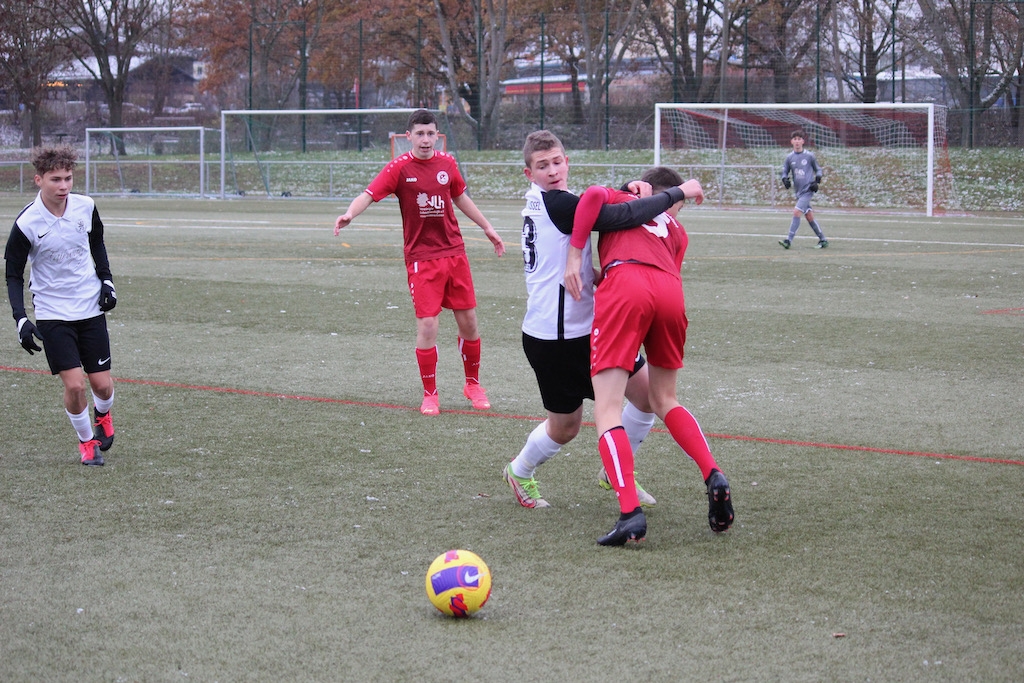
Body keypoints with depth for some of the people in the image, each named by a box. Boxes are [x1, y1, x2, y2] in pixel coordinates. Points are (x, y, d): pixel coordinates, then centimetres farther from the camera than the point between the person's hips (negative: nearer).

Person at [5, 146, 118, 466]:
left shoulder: (86, 207, -7)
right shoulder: (27, 224, -17)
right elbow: (13, 275, -7)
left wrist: (106, 280, 2)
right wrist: (21, 319, -17)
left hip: (91, 308, 3)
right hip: (52, 314, -3)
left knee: (102, 384, 4)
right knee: (74, 384, -12)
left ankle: (102, 415, 40)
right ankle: (86, 441, 15)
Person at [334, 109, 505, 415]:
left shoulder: (447, 163, 5)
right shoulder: (400, 168, -8)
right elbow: (369, 195, -19)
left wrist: (487, 227, 28)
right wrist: (350, 213, -39)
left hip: (454, 251, 4)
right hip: (421, 258, -4)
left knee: (468, 320, 7)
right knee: (427, 324, -9)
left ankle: (473, 383, 27)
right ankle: (430, 395, 7)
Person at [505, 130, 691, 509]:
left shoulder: (552, 203, 9)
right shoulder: (554, 203, -20)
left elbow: (599, 205, 21)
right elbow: (616, 218, -28)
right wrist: (675, 194, -19)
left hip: (586, 328, 9)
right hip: (554, 339, -9)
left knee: (647, 390, 6)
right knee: (565, 427, 8)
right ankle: (519, 473, 37)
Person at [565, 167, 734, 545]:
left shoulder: (620, 201, 31)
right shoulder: (677, 231, 36)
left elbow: (594, 195, 7)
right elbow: (669, 273, 21)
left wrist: (574, 257, 7)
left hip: (624, 285, -4)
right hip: (671, 292, 4)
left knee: (607, 410, -5)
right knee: (664, 400, 26)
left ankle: (630, 513, -21)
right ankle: (713, 476, 8)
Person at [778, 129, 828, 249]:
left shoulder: (809, 155, -2)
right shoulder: (789, 157, 6)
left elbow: (818, 169, 8)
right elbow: (785, 172, 13)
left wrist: (816, 181, -6)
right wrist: (785, 180, -8)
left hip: (808, 190, -5)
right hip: (798, 191, 5)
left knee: (796, 212, -18)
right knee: (809, 216, 8)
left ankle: (789, 240, -18)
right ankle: (823, 240, 19)